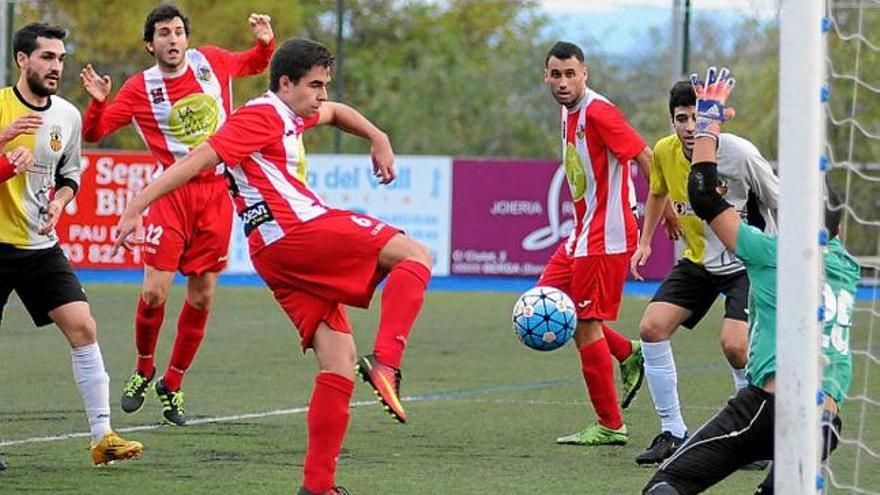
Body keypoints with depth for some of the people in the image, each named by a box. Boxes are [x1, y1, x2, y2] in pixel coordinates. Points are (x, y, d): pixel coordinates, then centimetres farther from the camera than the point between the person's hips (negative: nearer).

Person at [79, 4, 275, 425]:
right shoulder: (140, 89, -4)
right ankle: (143, 370, 14)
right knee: (155, 291, -12)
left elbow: (255, 63, 24)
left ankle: (173, 385, 18)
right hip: (173, 192, -3)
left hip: (218, 191, 3)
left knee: (202, 295, 4)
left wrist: (265, 42, 3)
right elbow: (93, 132, -2)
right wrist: (98, 101, -21)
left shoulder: (211, 62, 4)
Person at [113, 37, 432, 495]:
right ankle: (384, 362, -25)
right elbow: (198, 160, -13)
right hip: (300, 233, -9)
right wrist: (137, 207, -20)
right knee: (416, 257, -6)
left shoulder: (291, 116, 24)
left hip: (277, 259, 9)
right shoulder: (262, 116, -6)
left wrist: (378, 139, 37)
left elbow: (336, 112, 47)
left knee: (339, 367, 5)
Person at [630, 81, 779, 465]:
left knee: (734, 344, -23)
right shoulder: (665, 152, -8)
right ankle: (672, 435, 3)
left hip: (748, 261, -6)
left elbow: (779, 203, -11)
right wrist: (645, 242, 13)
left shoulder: (738, 153, -23)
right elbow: (658, 192, 17)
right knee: (652, 328, -7)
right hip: (698, 260, 6)